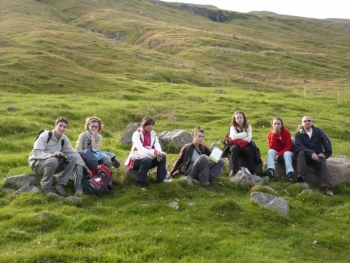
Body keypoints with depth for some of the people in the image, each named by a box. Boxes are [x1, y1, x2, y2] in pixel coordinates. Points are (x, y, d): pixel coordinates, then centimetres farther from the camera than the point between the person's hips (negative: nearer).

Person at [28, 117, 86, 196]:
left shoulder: (64, 139, 2)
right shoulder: (45, 135, -15)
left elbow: (74, 153, 0)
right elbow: (36, 153, -25)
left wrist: (83, 166, -13)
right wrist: (51, 155, -42)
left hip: (53, 163, 6)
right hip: (37, 164, -6)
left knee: (73, 158, -14)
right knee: (53, 161, -38)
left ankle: (60, 184, -16)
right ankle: (46, 186, -16)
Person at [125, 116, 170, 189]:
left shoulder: (153, 134, 4)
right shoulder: (137, 134, -14)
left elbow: (157, 145, -8)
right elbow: (140, 149, -29)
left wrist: (159, 152, -34)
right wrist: (154, 152, -45)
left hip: (149, 157, 6)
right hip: (136, 160, -6)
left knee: (162, 156, -17)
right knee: (147, 160, -37)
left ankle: (161, 178, -7)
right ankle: (140, 181, -20)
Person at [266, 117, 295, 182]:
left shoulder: (286, 132, -12)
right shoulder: (270, 134, -7)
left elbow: (288, 147, -16)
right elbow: (272, 148, -18)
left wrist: (279, 154, -28)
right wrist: (273, 135, -25)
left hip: (286, 152, -2)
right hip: (276, 153, 2)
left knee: (287, 154, -36)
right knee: (270, 151, -30)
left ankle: (290, 172, -59)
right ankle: (270, 169, -53)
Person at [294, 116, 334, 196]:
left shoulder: (318, 131, 7)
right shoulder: (299, 134, 0)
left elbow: (327, 142, 6)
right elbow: (299, 147, -15)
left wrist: (325, 154, -8)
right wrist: (311, 153, -28)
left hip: (318, 155, 1)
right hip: (306, 155, -1)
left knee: (323, 166, -27)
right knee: (301, 153, -33)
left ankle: (329, 188, -44)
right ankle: (301, 176, -47)